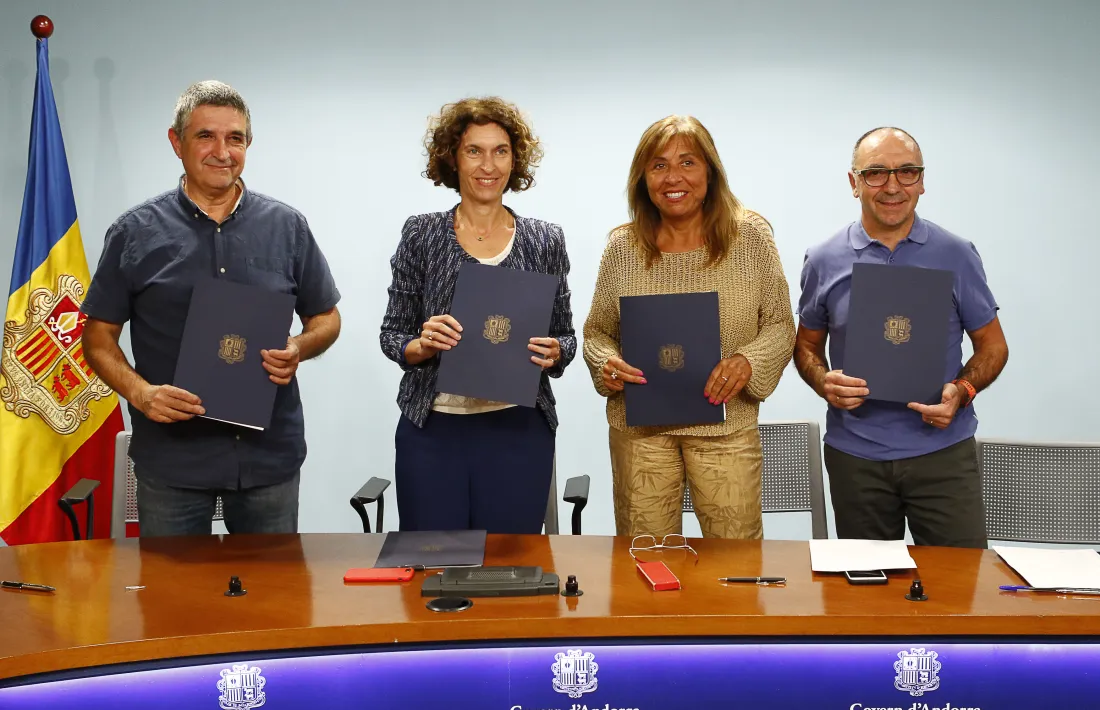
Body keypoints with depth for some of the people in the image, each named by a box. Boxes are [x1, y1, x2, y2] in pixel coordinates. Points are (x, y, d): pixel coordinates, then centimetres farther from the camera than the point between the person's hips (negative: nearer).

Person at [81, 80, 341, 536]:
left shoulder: (287, 227, 4)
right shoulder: (135, 233, 1)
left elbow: (326, 319, 11)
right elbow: (99, 336, 4)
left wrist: (298, 350, -11)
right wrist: (140, 393, -14)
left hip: (270, 452, 1)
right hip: (171, 454, -1)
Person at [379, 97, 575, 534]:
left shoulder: (545, 240, 5)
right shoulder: (420, 234, 3)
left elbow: (566, 336, 10)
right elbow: (392, 335, 5)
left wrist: (553, 353, -11)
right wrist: (423, 345, -15)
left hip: (518, 431, 1)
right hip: (432, 429, 0)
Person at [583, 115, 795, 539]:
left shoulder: (751, 236, -1)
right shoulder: (622, 247, 3)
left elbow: (780, 325, 2)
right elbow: (598, 330, 11)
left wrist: (748, 361, -17)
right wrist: (606, 365, -10)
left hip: (727, 427, -1)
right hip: (639, 427, 1)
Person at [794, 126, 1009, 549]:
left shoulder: (957, 256, 1)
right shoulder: (824, 261, 3)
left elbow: (992, 346, 7)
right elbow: (807, 345, 12)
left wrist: (962, 391, -13)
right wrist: (824, 382, -10)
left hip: (943, 450, -1)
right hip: (855, 455, 1)